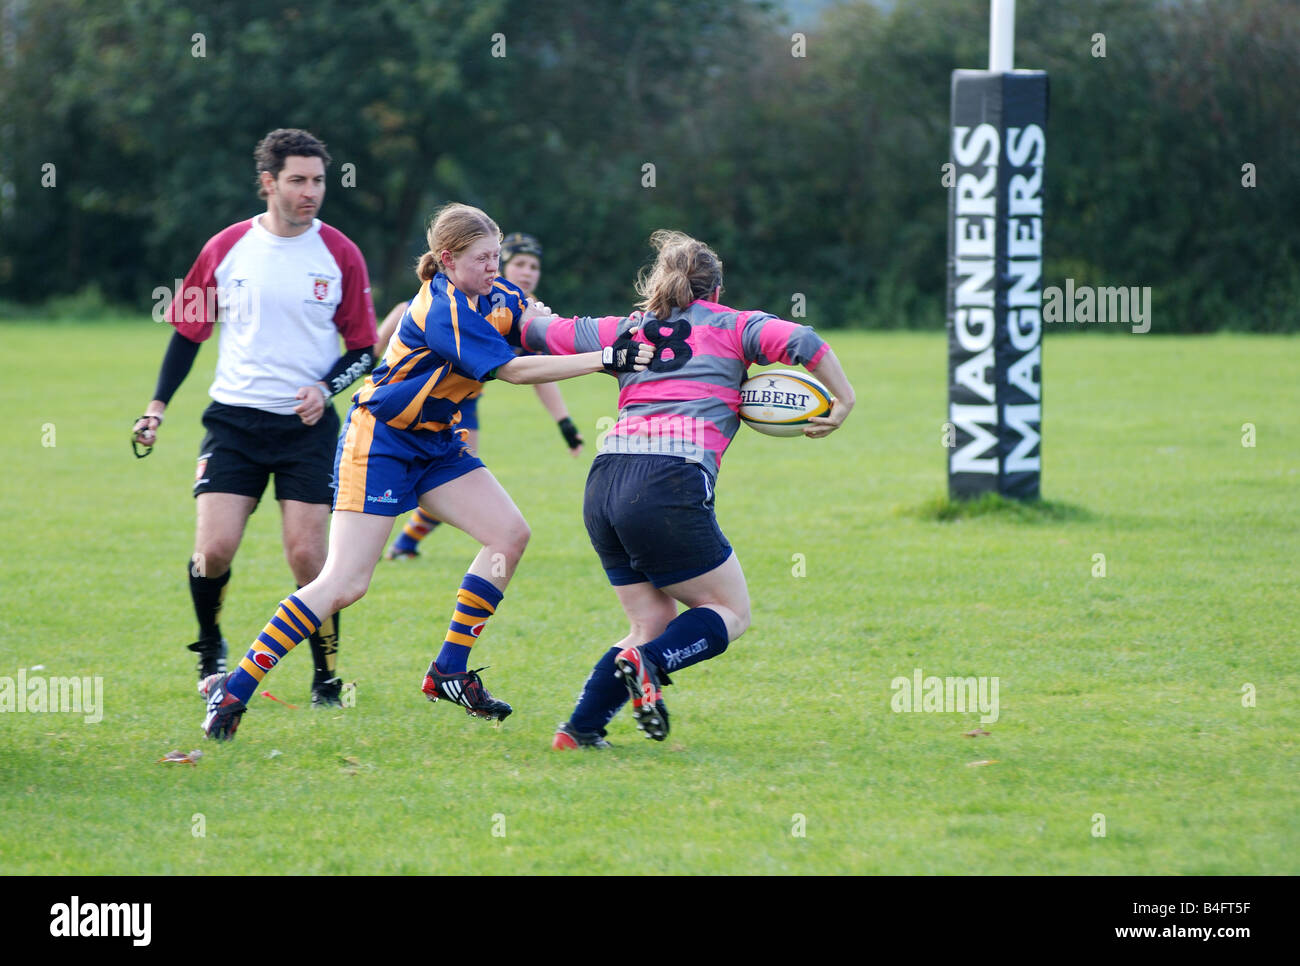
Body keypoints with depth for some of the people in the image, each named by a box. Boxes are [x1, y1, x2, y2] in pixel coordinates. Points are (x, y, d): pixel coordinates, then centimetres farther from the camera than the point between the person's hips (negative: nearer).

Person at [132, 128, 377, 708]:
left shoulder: (339, 255, 1)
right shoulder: (226, 249, 3)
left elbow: (363, 349, 6)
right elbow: (188, 329, 13)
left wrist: (326, 387, -12)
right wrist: (157, 406, 7)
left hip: (307, 425, -1)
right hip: (234, 418, 1)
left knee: (307, 556, -8)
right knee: (214, 549, -11)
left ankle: (327, 675, 8)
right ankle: (211, 650, 16)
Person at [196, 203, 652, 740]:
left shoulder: (492, 296, 3)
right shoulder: (442, 311, -25)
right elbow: (511, 370, -29)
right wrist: (605, 360, -29)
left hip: (435, 442, 9)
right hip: (378, 441, -9)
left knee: (510, 535, -4)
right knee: (344, 583, -14)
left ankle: (449, 673, 3)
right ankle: (235, 688, -8)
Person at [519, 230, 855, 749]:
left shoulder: (624, 331, 23)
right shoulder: (733, 326, 13)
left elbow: (541, 334, 29)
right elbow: (801, 342, -4)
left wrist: (530, 319, 51)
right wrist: (843, 401, 6)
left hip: (603, 485, 5)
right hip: (670, 483, -5)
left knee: (653, 624, 16)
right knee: (730, 613, 7)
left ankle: (579, 728, 2)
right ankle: (647, 665, -19)